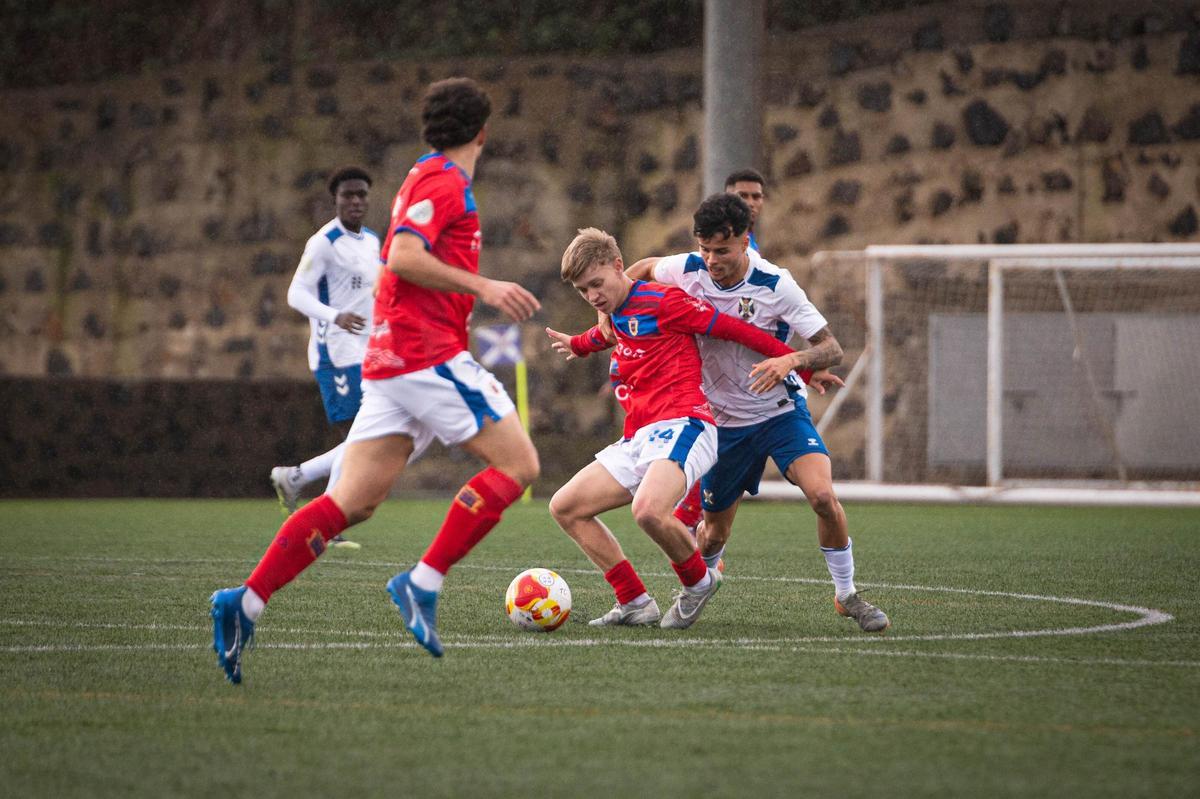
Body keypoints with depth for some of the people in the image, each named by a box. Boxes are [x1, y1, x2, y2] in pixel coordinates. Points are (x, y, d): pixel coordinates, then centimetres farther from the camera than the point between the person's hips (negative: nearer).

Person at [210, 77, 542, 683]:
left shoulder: (428, 178, 23)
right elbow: (403, 256, -20)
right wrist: (481, 287, -19)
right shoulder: (444, 181, -7)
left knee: (353, 501, 2)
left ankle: (246, 602, -7)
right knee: (517, 463, -6)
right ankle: (422, 584, -13)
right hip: (429, 353, -9)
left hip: (388, 359, 9)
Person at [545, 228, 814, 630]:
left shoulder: (660, 301, -4)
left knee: (648, 510, -35)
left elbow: (730, 327, -4)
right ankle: (635, 603, 3)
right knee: (565, 508, 3)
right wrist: (577, 344, 70)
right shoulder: (616, 315, 21)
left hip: (681, 426, -10)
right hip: (637, 440, 10)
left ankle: (698, 581, -5)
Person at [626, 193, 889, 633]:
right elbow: (643, 269, 13)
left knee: (823, 495, -25)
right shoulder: (689, 270, -11)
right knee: (714, 530, 7)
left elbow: (832, 349, -19)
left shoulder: (775, 285, -21)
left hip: (781, 411, -3)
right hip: (725, 420, 3)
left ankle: (847, 595, -6)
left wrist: (791, 361, -39)